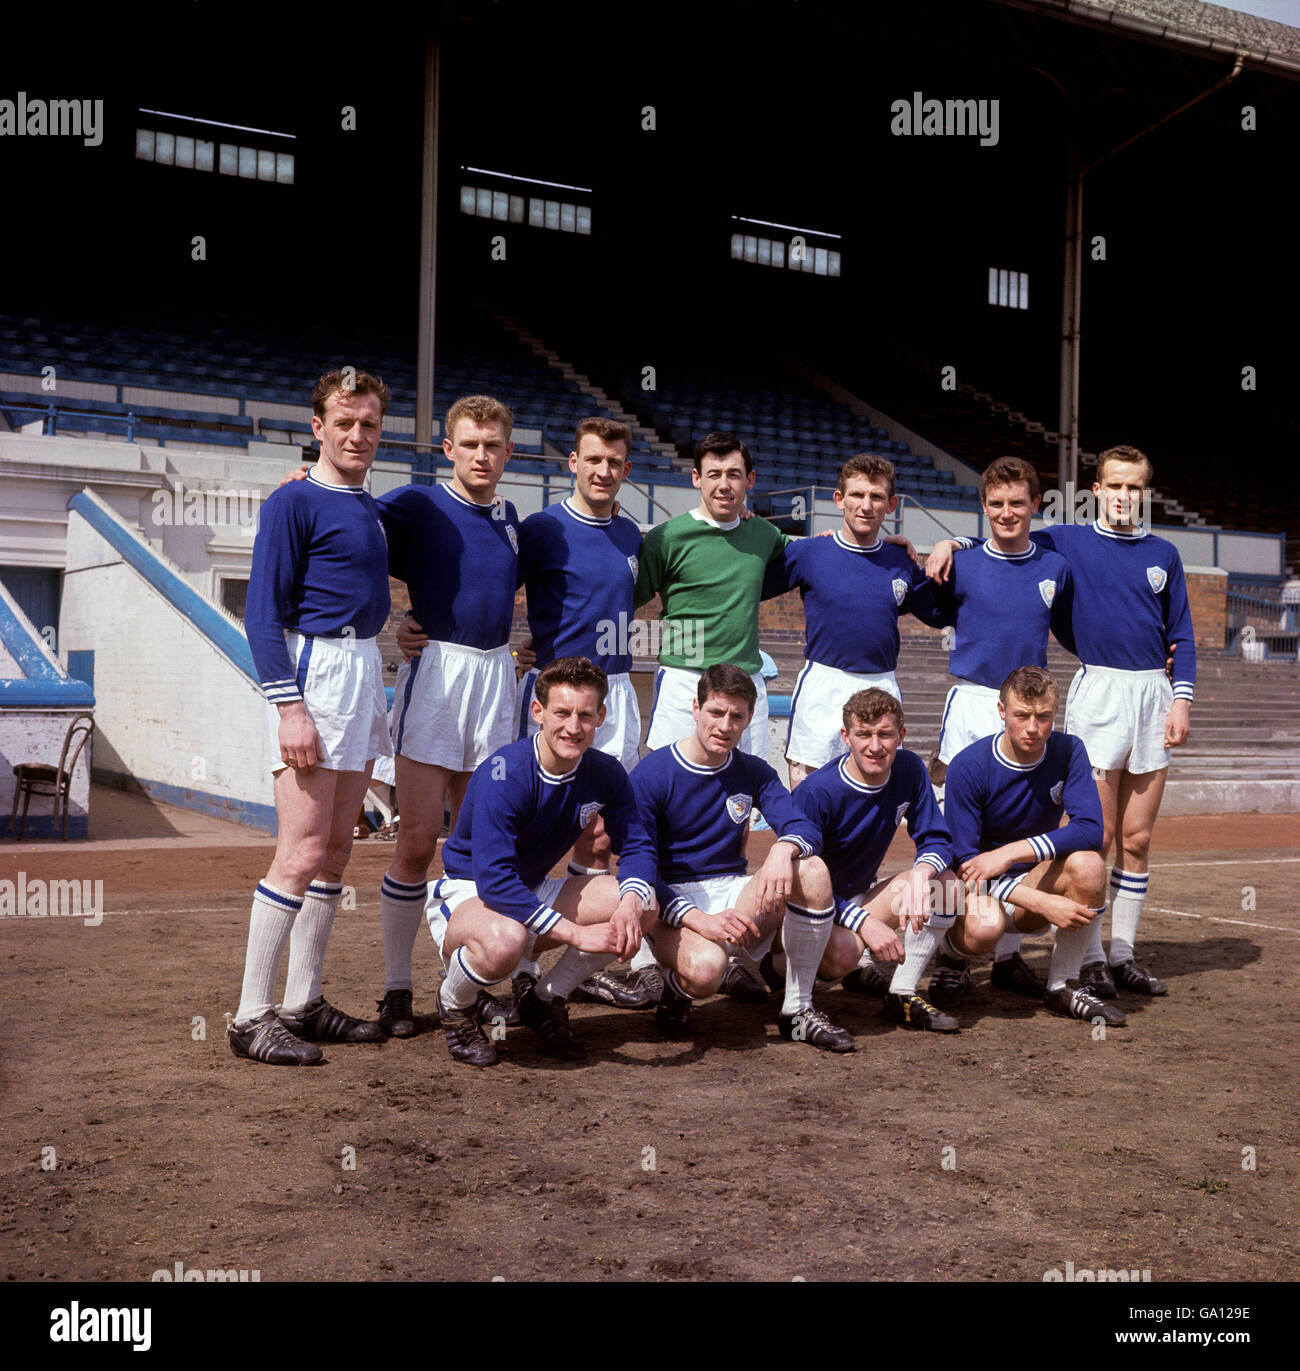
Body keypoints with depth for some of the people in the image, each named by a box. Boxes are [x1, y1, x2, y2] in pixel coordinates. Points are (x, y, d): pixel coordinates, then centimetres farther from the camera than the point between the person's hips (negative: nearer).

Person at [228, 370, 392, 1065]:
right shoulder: (294, 501, -7)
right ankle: (251, 1016, -4)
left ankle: (303, 1003, 16)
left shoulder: (370, 508, 17)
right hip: (315, 669, -8)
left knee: (336, 850, 9)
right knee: (302, 852, -11)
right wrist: (289, 705, -20)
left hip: (365, 670, 8)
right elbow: (264, 611, -12)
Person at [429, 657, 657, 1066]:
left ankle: (546, 1000, 4)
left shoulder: (605, 773, -8)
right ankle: (456, 1005, -4)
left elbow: (636, 846, -3)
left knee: (644, 904, -13)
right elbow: (493, 880, -33)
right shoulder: (503, 775, -27)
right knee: (505, 941, -41)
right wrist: (574, 933, -36)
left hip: (533, 891, 7)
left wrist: (631, 902, -27)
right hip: (467, 892, -6)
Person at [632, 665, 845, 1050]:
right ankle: (676, 989, 3)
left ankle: (798, 1010, -11)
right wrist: (698, 919, -26)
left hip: (734, 893, 5)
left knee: (812, 871, -24)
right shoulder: (651, 774, -8)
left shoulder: (754, 772, 7)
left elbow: (802, 827, -7)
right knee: (705, 968, -38)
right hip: (673, 903, -5)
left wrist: (783, 849, -33)